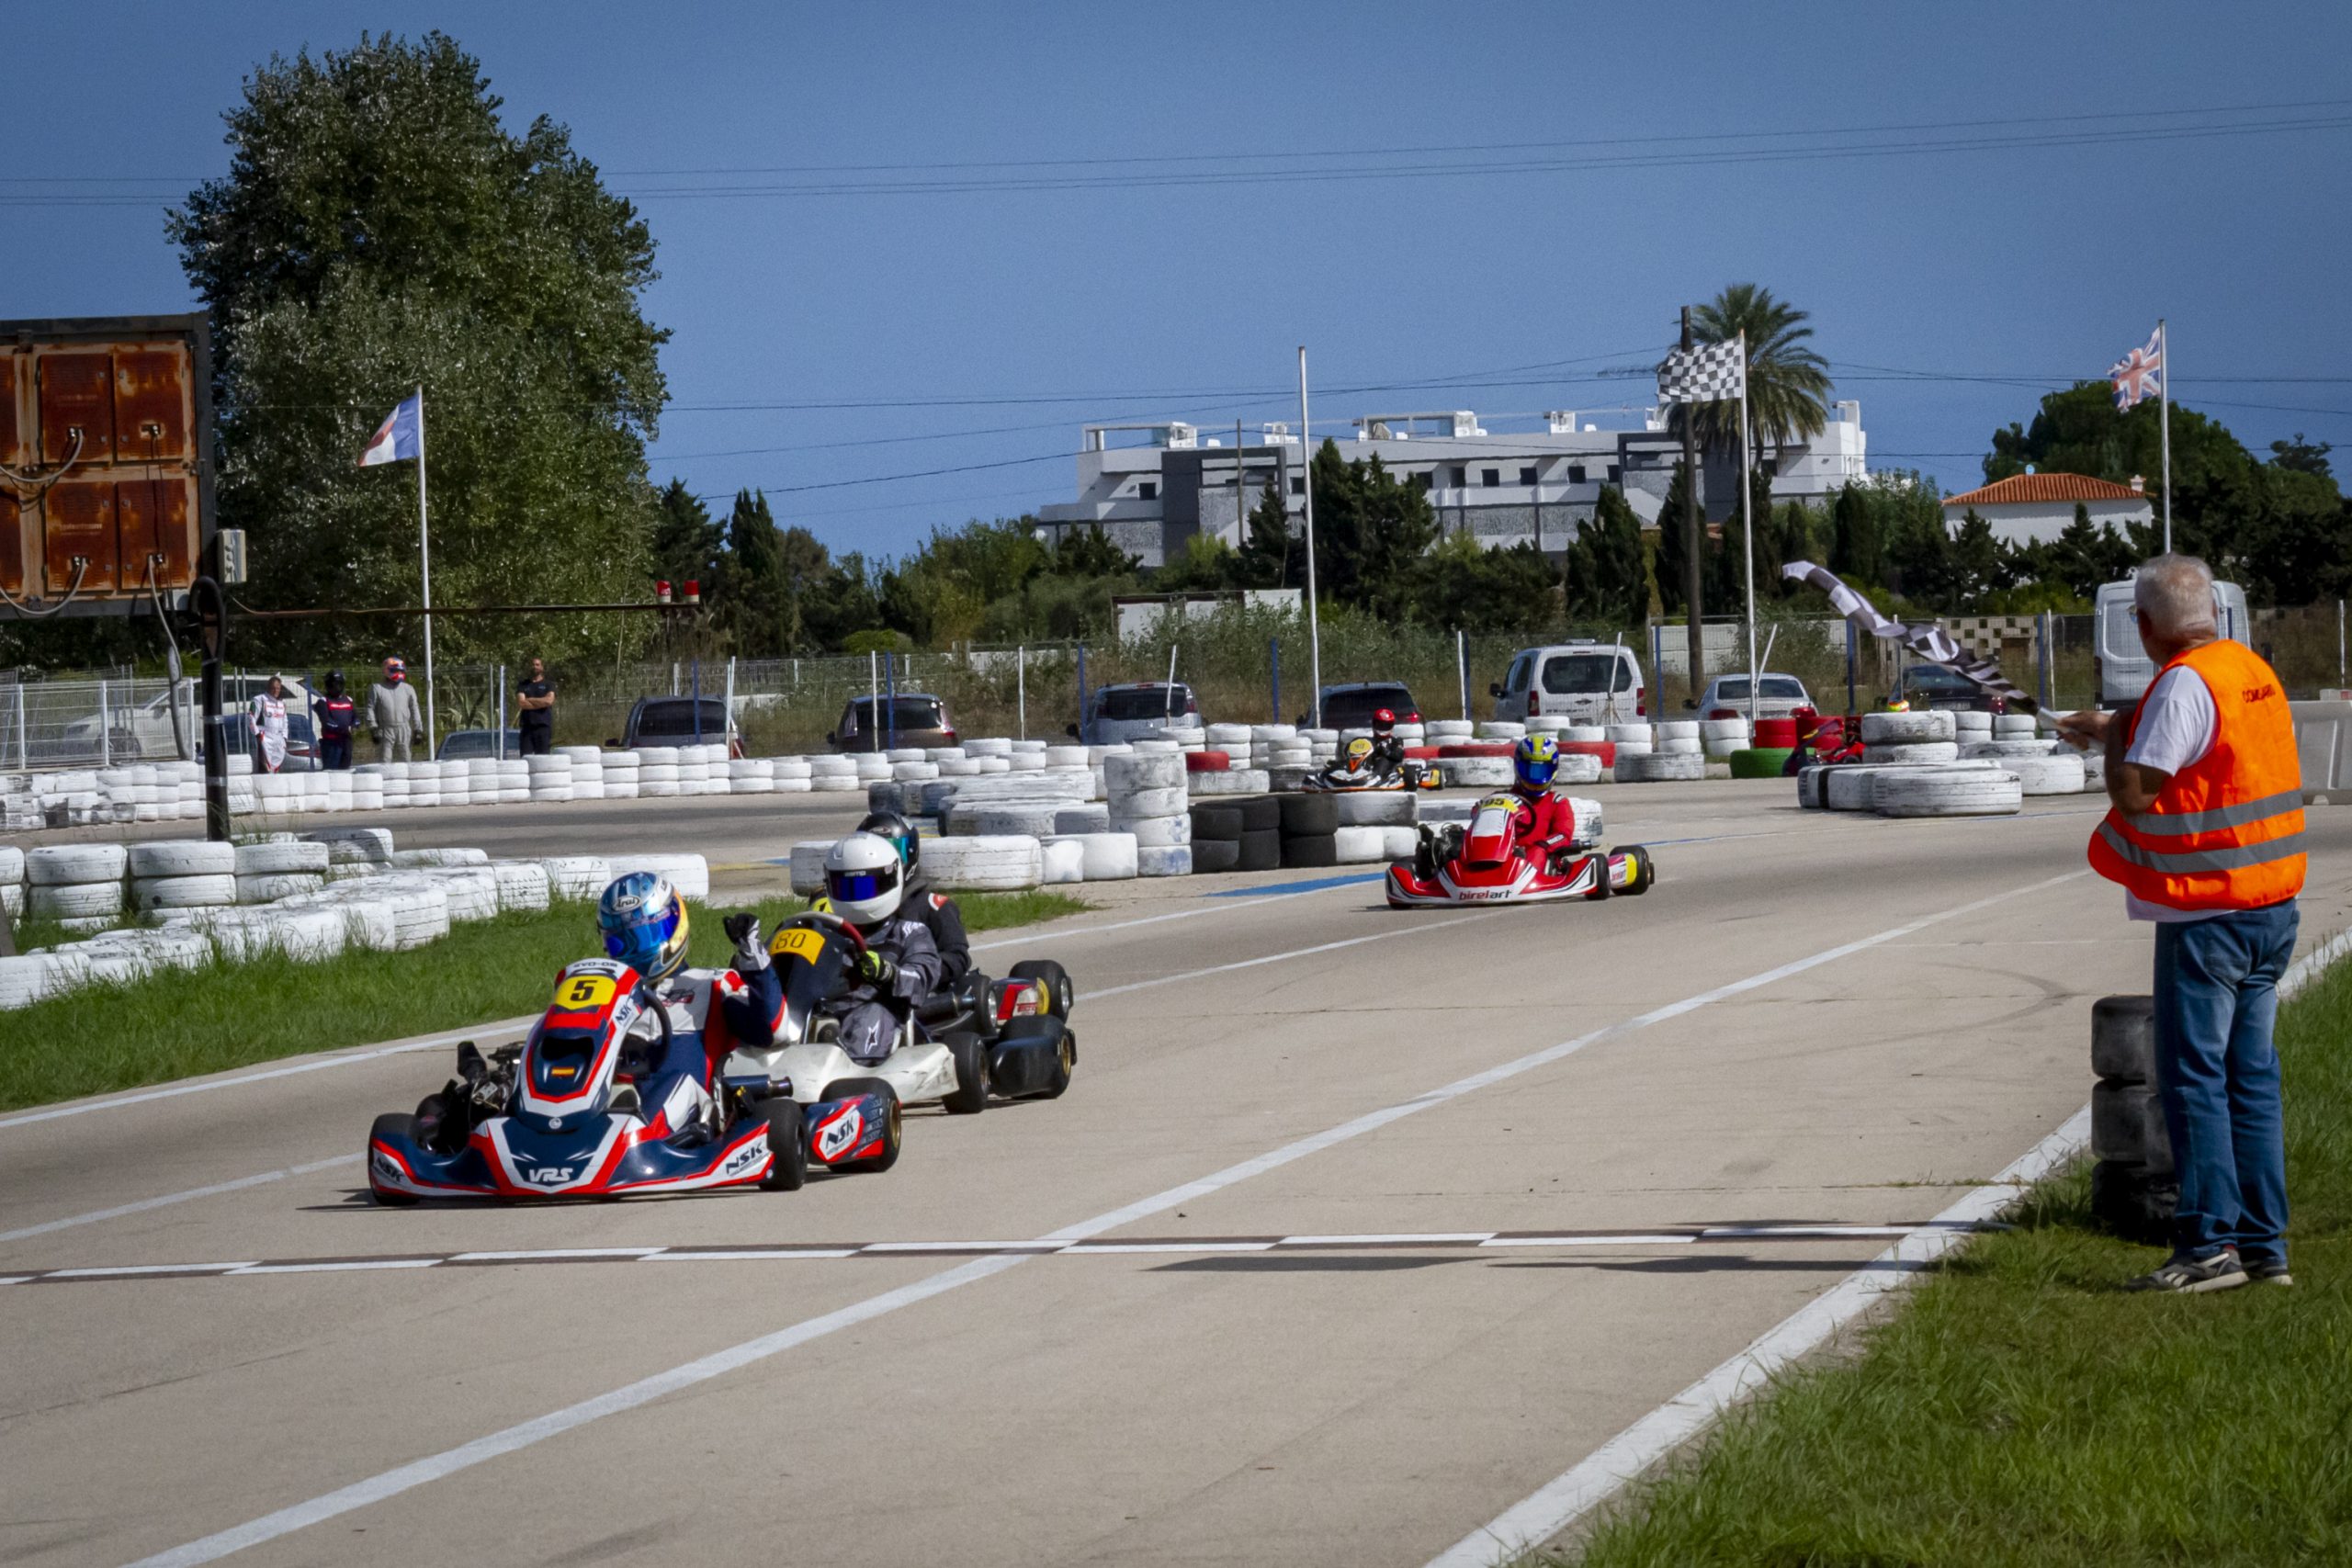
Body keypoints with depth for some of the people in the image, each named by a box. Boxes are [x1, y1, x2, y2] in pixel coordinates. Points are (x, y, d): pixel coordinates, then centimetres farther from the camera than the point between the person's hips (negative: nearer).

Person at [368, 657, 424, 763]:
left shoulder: (408, 689, 11)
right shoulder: (377, 689, 3)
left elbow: (414, 711, 14)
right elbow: (370, 709, 0)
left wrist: (418, 730, 11)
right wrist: (373, 729, -8)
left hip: (404, 731, 3)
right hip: (385, 730, -3)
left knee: (404, 760, 5)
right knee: (384, 762, -5)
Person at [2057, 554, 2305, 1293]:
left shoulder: (2184, 684, -16)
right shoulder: (2254, 672, 12)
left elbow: (2134, 794, -18)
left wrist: (2112, 740, -1)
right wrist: (2117, 730, 33)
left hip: (2206, 914, -8)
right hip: (2271, 906, 8)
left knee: (2193, 1075, -5)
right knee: (2250, 1074, 11)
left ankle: (2211, 1243, -7)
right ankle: (2264, 1245, 12)